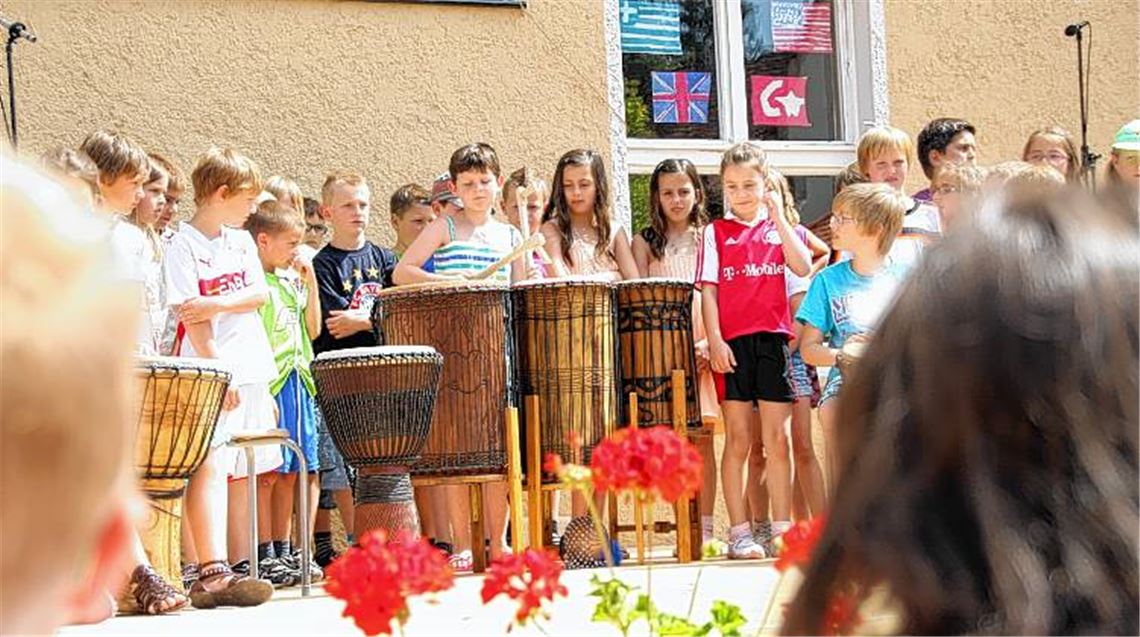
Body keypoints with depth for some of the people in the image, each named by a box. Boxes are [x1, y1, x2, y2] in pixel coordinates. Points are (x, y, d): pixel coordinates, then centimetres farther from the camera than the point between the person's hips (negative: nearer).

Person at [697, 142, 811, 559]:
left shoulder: (780, 227, 12)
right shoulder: (716, 232, 8)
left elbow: (804, 268, -6)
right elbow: (709, 290, 2)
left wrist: (777, 217, -7)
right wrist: (715, 340, -10)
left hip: (774, 337, 1)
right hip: (733, 341, -1)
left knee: (777, 438, 3)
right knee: (738, 439, 0)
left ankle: (782, 528, 9)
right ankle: (739, 533, 3)